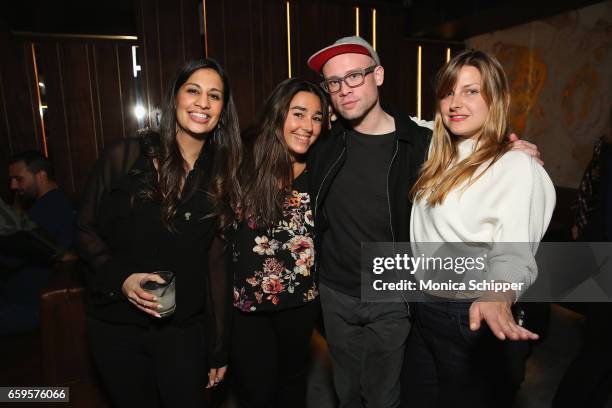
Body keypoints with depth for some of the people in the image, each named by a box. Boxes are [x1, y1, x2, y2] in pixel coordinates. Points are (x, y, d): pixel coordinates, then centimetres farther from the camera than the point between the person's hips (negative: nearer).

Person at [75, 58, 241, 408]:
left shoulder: (222, 178, -2)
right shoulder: (124, 156, -9)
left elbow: (216, 263, 0)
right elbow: (86, 230, 1)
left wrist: (219, 349, 3)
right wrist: (120, 278, -17)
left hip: (184, 329, 1)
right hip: (117, 325, 0)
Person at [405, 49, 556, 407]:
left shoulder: (517, 166, -15)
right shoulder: (441, 158, 7)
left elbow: (515, 251, -26)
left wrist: (497, 298, -46)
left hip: (472, 318, -7)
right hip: (423, 311, 7)